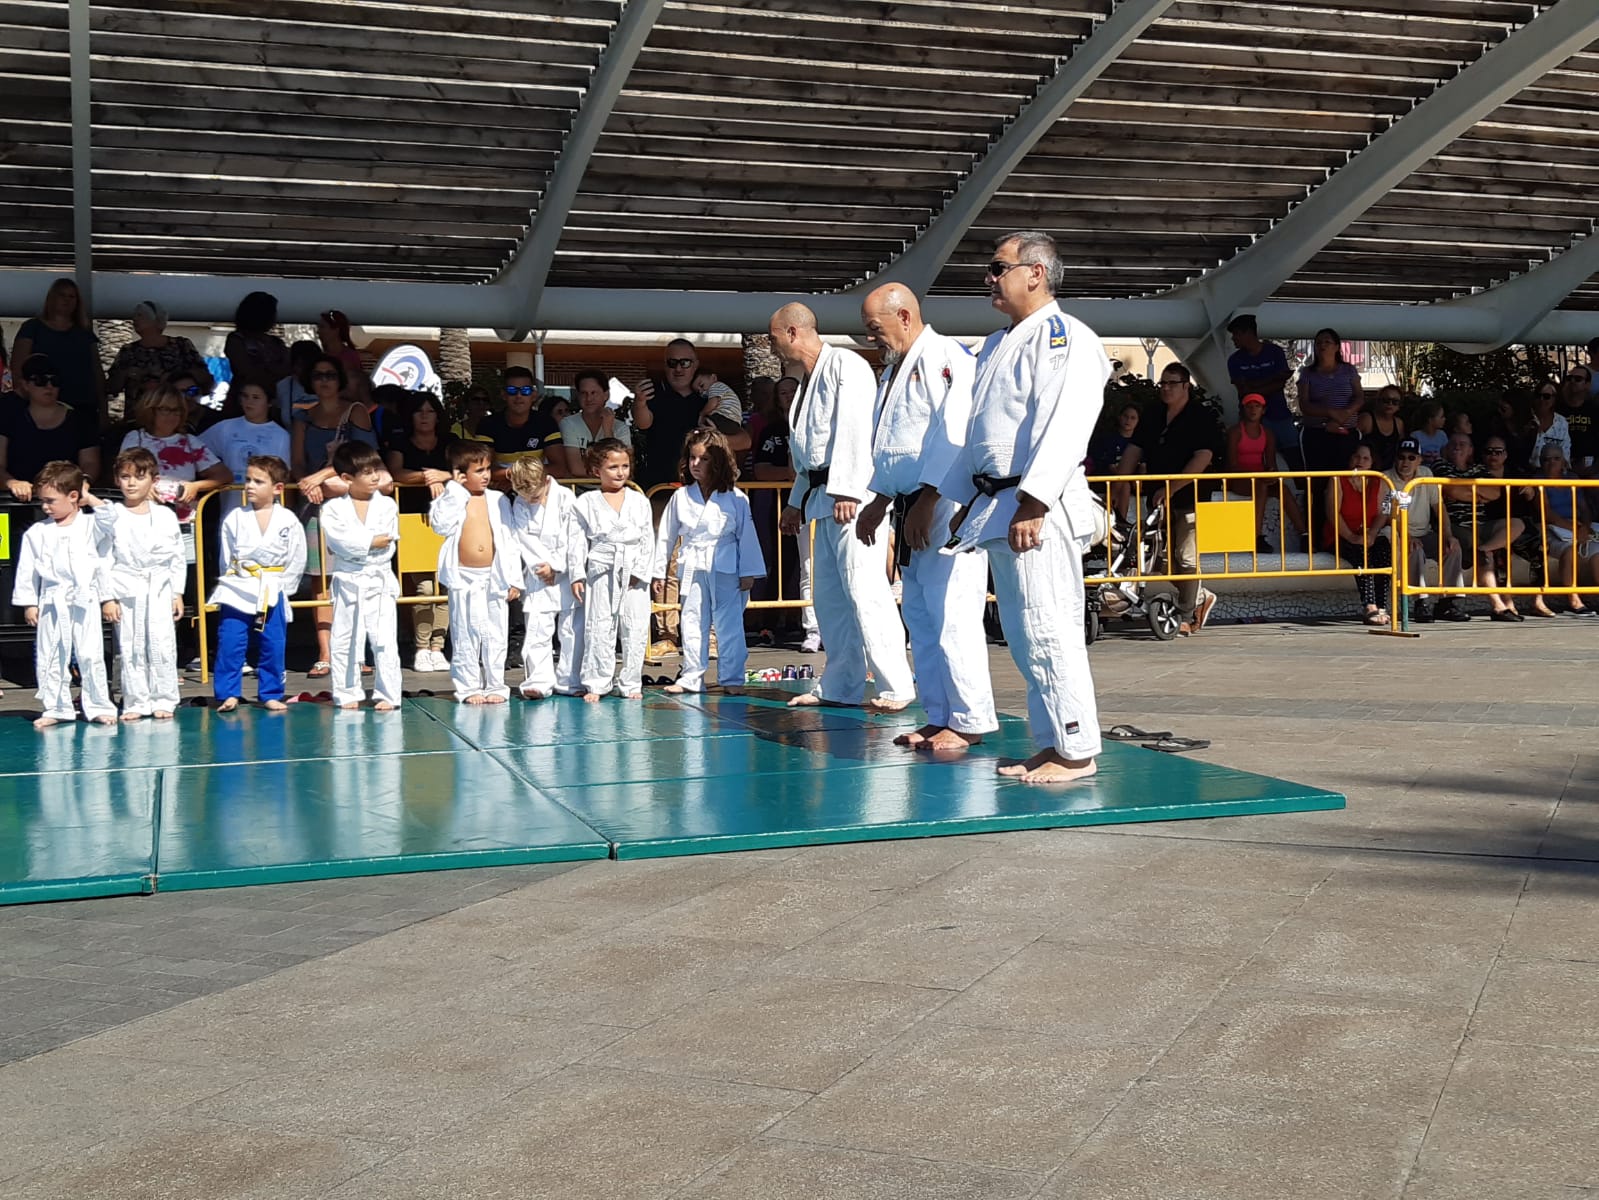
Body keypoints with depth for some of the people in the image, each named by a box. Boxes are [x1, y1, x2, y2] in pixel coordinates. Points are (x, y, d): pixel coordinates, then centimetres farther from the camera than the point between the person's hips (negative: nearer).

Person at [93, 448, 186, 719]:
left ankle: (163, 700, 8)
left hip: (159, 590, 0)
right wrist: (107, 597, -4)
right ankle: (135, 702, 11)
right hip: (126, 591, 0)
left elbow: (177, 557, 7)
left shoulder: (166, 516, 4)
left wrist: (178, 593, 4)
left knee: (162, 646, -1)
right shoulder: (111, 516, 1)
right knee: (130, 649, 3)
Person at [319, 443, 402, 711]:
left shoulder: (387, 505, 3)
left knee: (384, 640, -3)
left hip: (380, 581, 0)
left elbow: (388, 543, -6)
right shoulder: (333, 508, -1)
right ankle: (347, 694, 16)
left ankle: (387, 694, 4)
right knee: (344, 641, 6)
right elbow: (338, 540, -14)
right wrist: (371, 542, -12)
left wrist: (354, 544, -11)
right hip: (347, 582, 0)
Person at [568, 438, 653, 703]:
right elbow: (576, 540, 3)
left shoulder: (639, 502, 8)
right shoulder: (585, 503, 4)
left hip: (634, 576, 2)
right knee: (599, 629, 0)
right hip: (601, 573, -2)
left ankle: (630, 683, 12)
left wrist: (640, 571, -4)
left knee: (635, 630, 3)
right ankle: (597, 683, 7)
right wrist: (576, 575, -4)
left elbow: (648, 539, 6)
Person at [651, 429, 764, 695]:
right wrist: (659, 572, 10)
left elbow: (747, 536, 0)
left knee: (729, 624, -1)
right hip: (692, 569, 3)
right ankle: (691, 677, 16)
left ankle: (731, 678, 6)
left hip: (726, 570, -3)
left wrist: (748, 573, -2)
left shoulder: (735, 498, -3)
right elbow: (666, 535, 11)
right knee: (691, 623, 8)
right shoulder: (681, 497, 5)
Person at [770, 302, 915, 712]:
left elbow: (854, 429, -19)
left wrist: (845, 490, -25)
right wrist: (797, 502, 29)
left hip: (851, 495, -10)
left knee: (864, 588, -14)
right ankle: (840, 686, 18)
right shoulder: (809, 381, 21)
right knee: (829, 596, 11)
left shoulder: (845, 365, -9)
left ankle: (897, 687, -14)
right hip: (823, 496, 10)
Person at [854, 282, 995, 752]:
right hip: (911, 508, 10)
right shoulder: (893, 370, 19)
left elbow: (954, 435, -20)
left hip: (945, 506, -10)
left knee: (951, 616, -10)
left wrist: (926, 503, -21)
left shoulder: (946, 357, -12)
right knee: (920, 619, 12)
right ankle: (939, 717, 19)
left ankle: (969, 721, -5)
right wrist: (879, 502, 22)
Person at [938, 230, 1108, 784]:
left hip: (1038, 511, -10)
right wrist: (966, 503, 23)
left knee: (1047, 631, -9)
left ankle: (1077, 752, -2)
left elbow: (1062, 427, -20)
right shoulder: (997, 345, 21)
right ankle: (1052, 744, 19)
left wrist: (1032, 503, -26)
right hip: (995, 506, 10)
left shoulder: (1063, 337, -10)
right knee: (1023, 635, 12)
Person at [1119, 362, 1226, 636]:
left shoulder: (1202, 419, -6)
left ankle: (1187, 616, 4)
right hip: (1158, 499, 7)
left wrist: (1172, 487, -22)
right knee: (1164, 560, 8)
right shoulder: (1153, 420, 14)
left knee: (1186, 558, -6)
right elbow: (1134, 452, 11)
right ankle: (1201, 597, 27)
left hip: (1189, 499, -7)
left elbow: (1203, 458, -17)